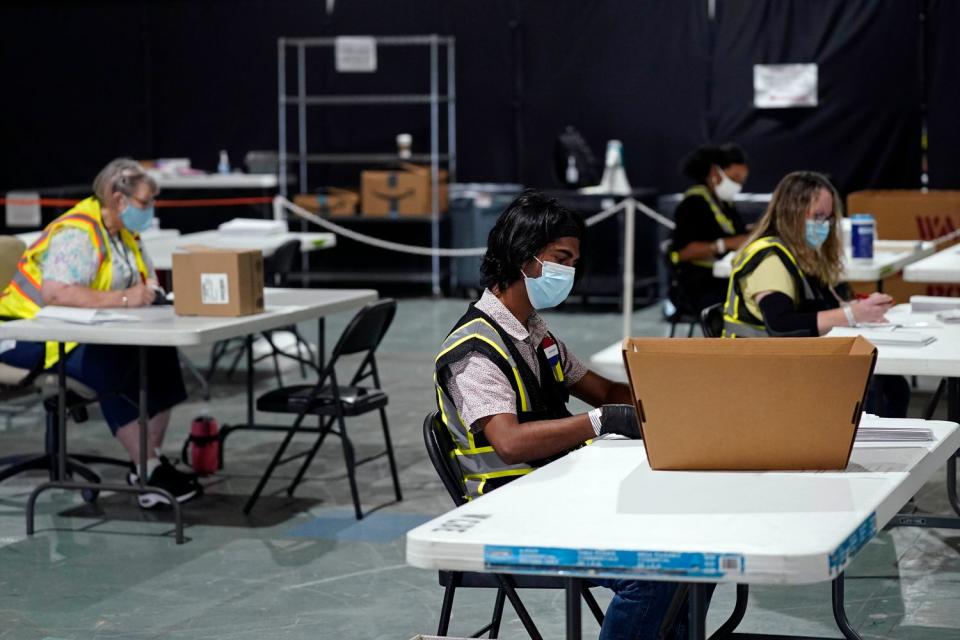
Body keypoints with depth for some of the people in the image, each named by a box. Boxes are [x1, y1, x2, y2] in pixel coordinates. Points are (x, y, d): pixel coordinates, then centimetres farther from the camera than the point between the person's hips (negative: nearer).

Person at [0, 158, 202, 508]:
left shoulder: (125, 232, 8)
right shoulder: (77, 233, -22)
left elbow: (146, 282, 15)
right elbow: (54, 294, -36)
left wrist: (146, 291, -11)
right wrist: (123, 298, -37)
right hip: (32, 332, -9)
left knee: (159, 351, -13)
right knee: (117, 365, -31)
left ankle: (151, 460, -12)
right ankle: (149, 473, -26)